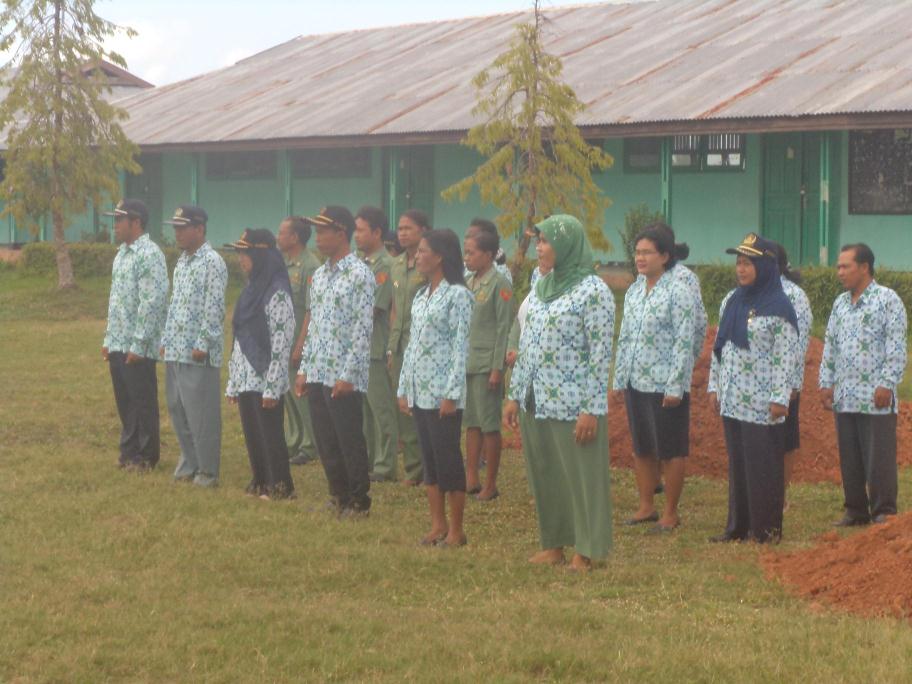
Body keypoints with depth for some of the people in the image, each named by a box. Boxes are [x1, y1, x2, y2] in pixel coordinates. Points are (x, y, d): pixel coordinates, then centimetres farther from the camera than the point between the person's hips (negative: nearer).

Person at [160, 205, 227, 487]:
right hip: (175, 351, 9)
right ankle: (189, 463, 23)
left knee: (201, 413, -4)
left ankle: (207, 471, 4)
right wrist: (166, 340, 16)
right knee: (177, 408, 12)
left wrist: (203, 345, -18)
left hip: (198, 353, -9)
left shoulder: (212, 262, -11)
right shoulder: (182, 261, 16)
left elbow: (214, 308, -16)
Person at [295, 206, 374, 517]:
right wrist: (304, 368, 13)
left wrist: (348, 375, -17)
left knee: (350, 442, 0)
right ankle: (338, 496, 22)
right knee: (325, 441, 11)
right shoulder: (320, 275, 14)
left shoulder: (359, 275, -11)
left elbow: (363, 329, -14)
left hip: (344, 377, -7)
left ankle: (358, 502, 9)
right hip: (318, 373, 7)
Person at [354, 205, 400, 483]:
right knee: (363, 408, 13)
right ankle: (367, 461, 20)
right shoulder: (363, 264, 16)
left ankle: (385, 467, -2)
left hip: (375, 347, -9)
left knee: (381, 407, -5)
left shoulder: (385, 265, -11)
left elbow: (372, 308, -15)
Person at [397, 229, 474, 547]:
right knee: (429, 458, 10)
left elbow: (461, 347, -14)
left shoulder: (457, 295, -10)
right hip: (419, 391, 8)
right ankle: (437, 525, 17)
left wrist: (452, 394, -18)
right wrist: (403, 388, 13)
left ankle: (456, 529, 4)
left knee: (448, 459, -3)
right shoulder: (421, 296, 14)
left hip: (442, 393, -8)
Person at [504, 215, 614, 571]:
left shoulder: (593, 291, -10)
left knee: (581, 476, -1)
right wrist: (514, 395, 15)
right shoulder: (542, 287, 12)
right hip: (535, 402, 7)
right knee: (543, 475, 12)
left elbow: (600, 355, -13)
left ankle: (586, 550, 7)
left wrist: (591, 410, -17)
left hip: (572, 404, -7)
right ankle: (553, 544, 23)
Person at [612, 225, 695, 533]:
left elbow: (684, 343, -15)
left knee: (670, 452, 2)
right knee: (641, 449, 14)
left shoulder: (678, 293, -11)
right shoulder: (633, 291, 11)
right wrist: (619, 378, 12)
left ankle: (670, 513, 11)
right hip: (636, 385, 7)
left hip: (665, 386, -7)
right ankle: (646, 507, 26)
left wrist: (675, 387, -18)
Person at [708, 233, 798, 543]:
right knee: (737, 462, 11)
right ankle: (738, 526, 17)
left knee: (763, 464, -2)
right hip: (732, 398, 7)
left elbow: (786, 356, -12)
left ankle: (767, 528, 5)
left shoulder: (778, 307, -9)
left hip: (761, 401, -7)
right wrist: (714, 385, 13)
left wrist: (780, 398, -16)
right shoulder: (731, 302, 12)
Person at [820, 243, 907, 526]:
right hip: (844, 398, 7)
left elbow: (896, 348, -10)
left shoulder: (888, 300, -5)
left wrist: (887, 384, -15)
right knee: (849, 459, 10)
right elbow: (830, 346, 19)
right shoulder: (840, 303, 15)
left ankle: (884, 512, 2)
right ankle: (856, 511, 18)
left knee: (879, 459, -4)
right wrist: (826, 383, 12)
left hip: (876, 398, -7)